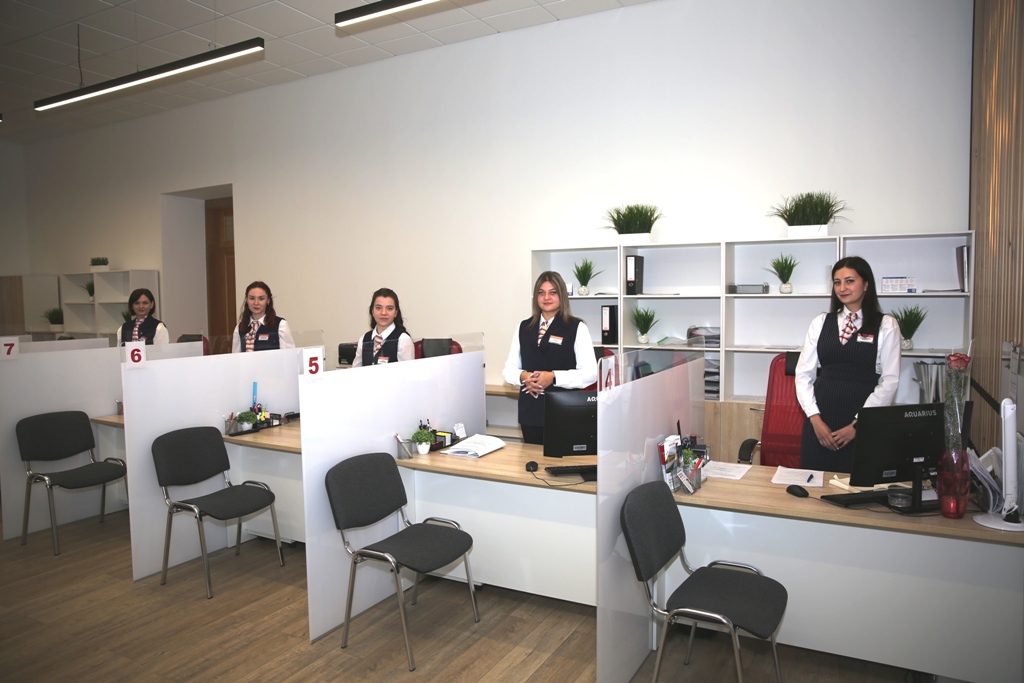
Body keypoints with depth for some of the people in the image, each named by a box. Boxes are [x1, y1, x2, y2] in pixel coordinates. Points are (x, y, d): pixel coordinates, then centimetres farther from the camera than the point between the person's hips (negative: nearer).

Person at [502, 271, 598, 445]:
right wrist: (524, 376, -10)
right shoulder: (523, 327, 12)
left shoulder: (577, 328, -2)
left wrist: (553, 377, -19)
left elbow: (590, 373, -9)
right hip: (530, 411, 4)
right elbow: (509, 369, 11)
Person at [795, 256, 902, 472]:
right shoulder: (821, 323, 9)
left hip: (861, 426, -2)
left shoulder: (886, 325, 2)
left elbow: (890, 381, -3)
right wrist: (815, 419, -5)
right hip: (819, 423, 2)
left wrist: (857, 425, -9)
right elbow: (803, 374, 6)